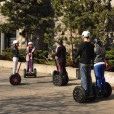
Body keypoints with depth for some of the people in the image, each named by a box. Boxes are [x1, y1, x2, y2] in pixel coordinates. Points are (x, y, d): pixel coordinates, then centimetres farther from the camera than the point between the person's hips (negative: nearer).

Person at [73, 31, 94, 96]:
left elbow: (77, 53, -10)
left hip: (83, 63, -6)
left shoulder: (82, 44, -13)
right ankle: (90, 91, 15)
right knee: (89, 77, 11)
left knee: (84, 77, -3)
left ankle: (85, 91, -3)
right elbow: (93, 54, 14)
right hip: (89, 63, 6)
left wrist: (73, 58, 9)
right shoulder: (91, 45, 7)